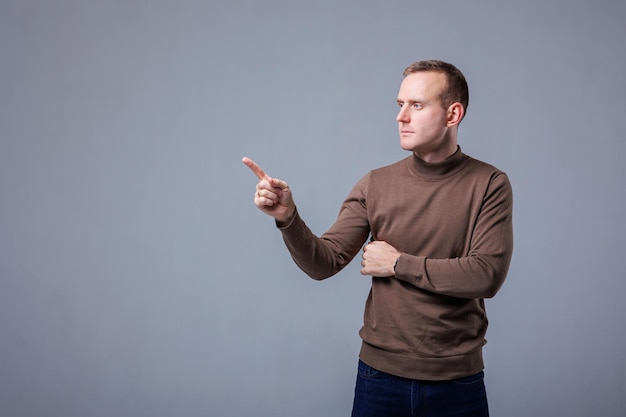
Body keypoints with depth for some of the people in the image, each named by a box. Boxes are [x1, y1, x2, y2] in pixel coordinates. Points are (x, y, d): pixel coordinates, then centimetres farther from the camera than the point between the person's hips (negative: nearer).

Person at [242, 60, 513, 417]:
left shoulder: (489, 185, -6)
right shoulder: (376, 184, 0)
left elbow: (487, 275, -15)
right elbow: (324, 263, -4)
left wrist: (399, 263, -12)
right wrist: (287, 217, -21)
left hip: (457, 382, -2)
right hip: (381, 375, 2)